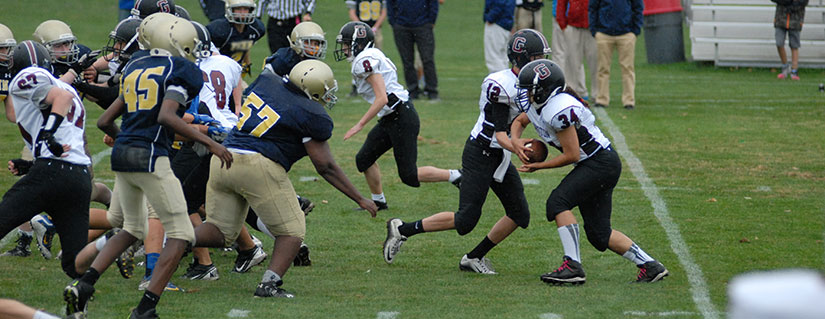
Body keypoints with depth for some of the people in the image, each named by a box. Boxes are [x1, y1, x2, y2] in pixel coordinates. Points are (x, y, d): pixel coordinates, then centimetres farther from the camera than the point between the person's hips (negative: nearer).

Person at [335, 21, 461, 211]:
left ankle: (455, 177, 2)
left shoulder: (365, 61, -16)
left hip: (402, 119, -10)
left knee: (409, 176, -6)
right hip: (390, 119, 10)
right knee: (364, 159, 15)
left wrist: (360, 125, -19)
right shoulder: (372, 56, 14)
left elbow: (382, 98, -23)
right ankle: (378, 202, 27)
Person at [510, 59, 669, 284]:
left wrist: (539, 166, -9)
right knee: (598, 234, 6)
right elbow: (519, 122, 27)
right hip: (591, 165, 10)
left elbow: (572, 155, -21)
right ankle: (650, 266, 13)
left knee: (558, 202, -21)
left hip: (602, 162, -10)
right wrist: (516, 141, 4)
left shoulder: (560, 109, -24)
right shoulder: (534, 104, 4)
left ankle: (572, 266, -23)